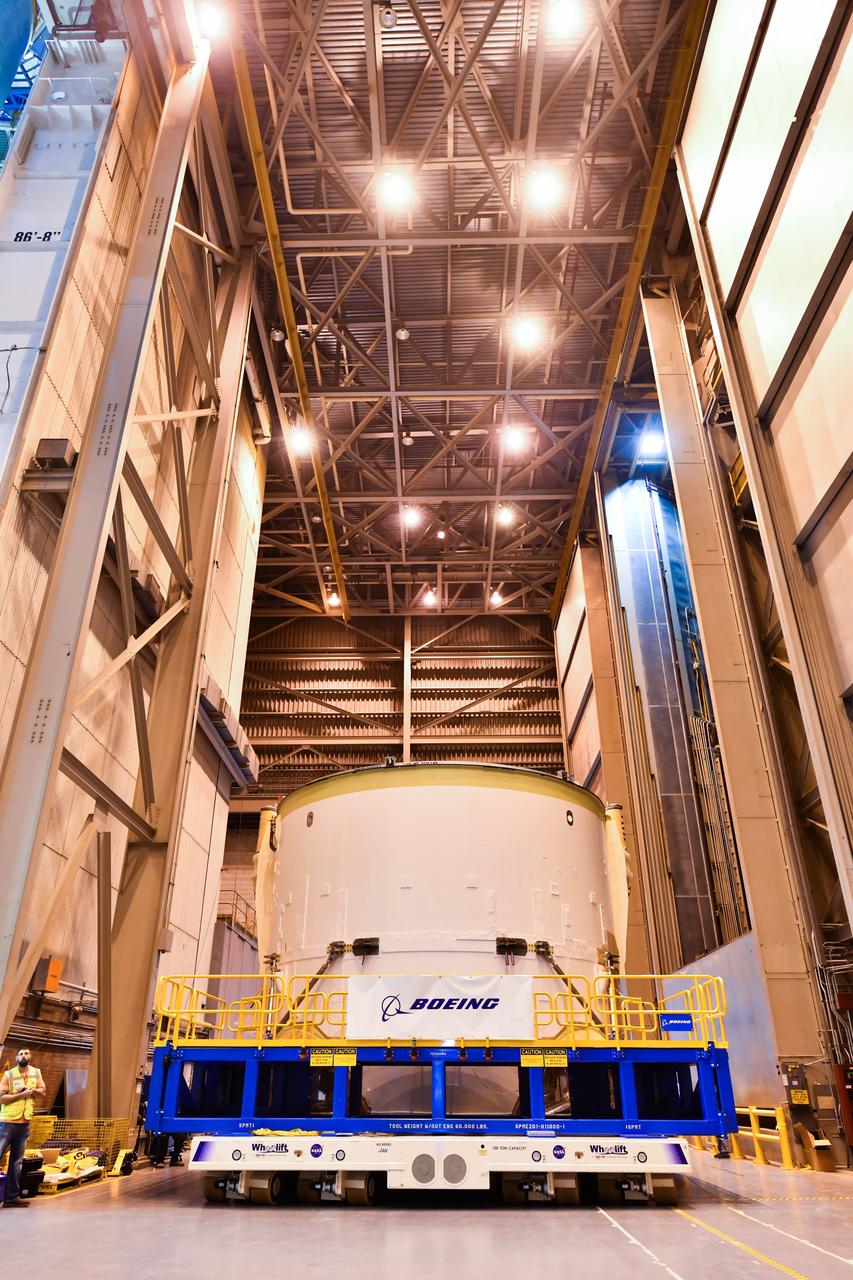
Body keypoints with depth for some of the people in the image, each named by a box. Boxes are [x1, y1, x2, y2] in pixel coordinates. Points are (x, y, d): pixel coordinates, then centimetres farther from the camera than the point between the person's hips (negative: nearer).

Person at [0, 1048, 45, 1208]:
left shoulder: (36, 1073, 5)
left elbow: (42, 1093, 6)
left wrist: (32, 1090, -13)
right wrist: (22, 1094, -19)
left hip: (25, 1122, 4)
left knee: (16, 1161, 9)